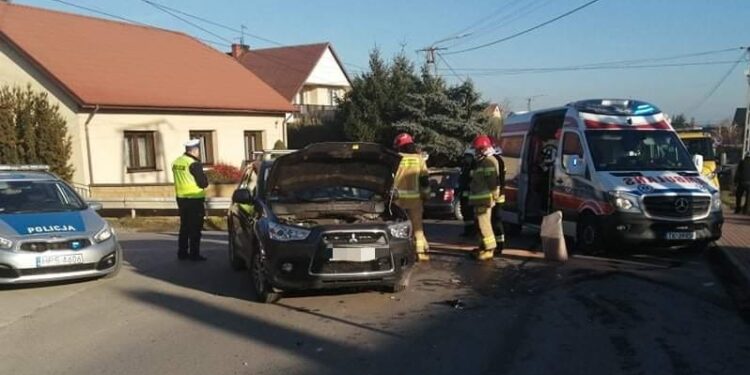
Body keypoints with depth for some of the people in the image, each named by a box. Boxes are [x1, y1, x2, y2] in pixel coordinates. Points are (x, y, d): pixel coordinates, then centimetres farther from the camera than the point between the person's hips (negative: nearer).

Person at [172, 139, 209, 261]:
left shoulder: (176, 162, 8)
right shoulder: (194, 164, -17)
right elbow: (204, 183, -16)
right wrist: (204, 177, 2)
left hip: (181, 197, 8)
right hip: (194, 199, -8)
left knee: (184, 226, 17)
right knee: (195, 228, 0)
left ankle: (182, 253, 21)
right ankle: (194, 254, 2)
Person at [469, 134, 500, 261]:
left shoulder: (489, 161, -14)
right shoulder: (482, 161, 20)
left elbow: (492, 182, -21)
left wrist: (492, 197, -24)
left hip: (484, 199, -11)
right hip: (480, 199, 11)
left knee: (484, 223, -11)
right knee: (482, 223, 17)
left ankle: (489, 249, -9)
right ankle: (483, 246, 26)